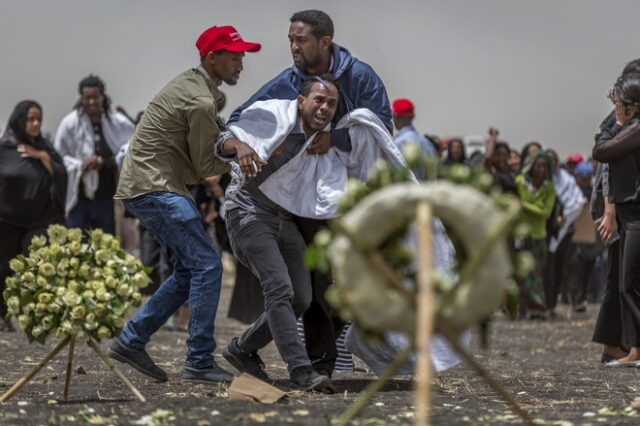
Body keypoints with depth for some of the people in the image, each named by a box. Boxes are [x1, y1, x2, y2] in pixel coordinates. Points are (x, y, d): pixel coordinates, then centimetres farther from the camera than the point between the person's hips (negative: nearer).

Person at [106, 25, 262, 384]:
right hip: (155, 188, -11)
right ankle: (200, 362, -11)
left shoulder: (192, 84, 14)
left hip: (150, 186, 11)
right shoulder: (201, 102, -17)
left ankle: (132, 340, 17)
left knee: (189, 271, 14)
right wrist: (238, 153, -6)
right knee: (206, 265, -12)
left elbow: (213, 138, 12)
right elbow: (206, 167, -12)